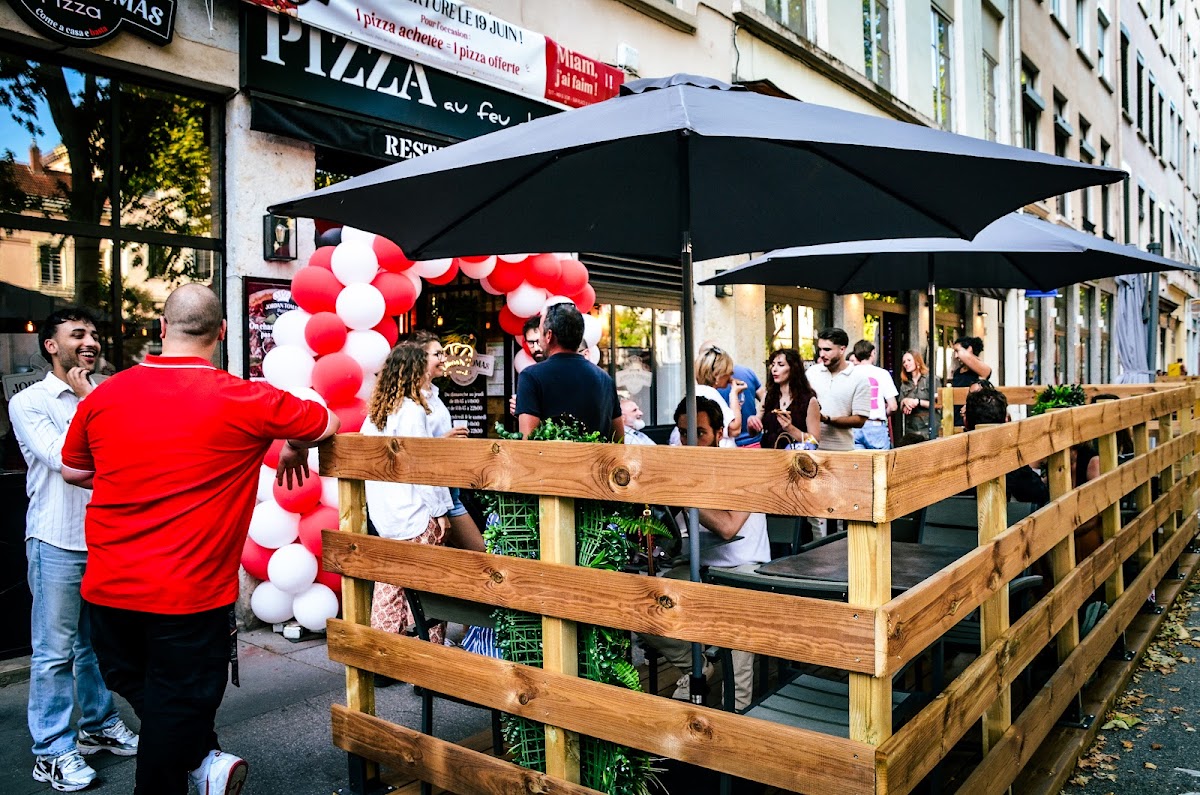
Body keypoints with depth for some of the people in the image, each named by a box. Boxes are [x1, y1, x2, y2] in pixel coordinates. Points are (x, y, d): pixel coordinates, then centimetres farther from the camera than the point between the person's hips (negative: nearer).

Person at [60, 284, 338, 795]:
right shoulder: (244, 399, -13)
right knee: (177, 704, 12)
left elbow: (72, 471, 15)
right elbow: (328, 424, 1)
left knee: (133, 682, 25)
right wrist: (296, 449, 22)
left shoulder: (104, 396, -2)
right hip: (189, 597, -3)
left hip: (106, 588, 4)